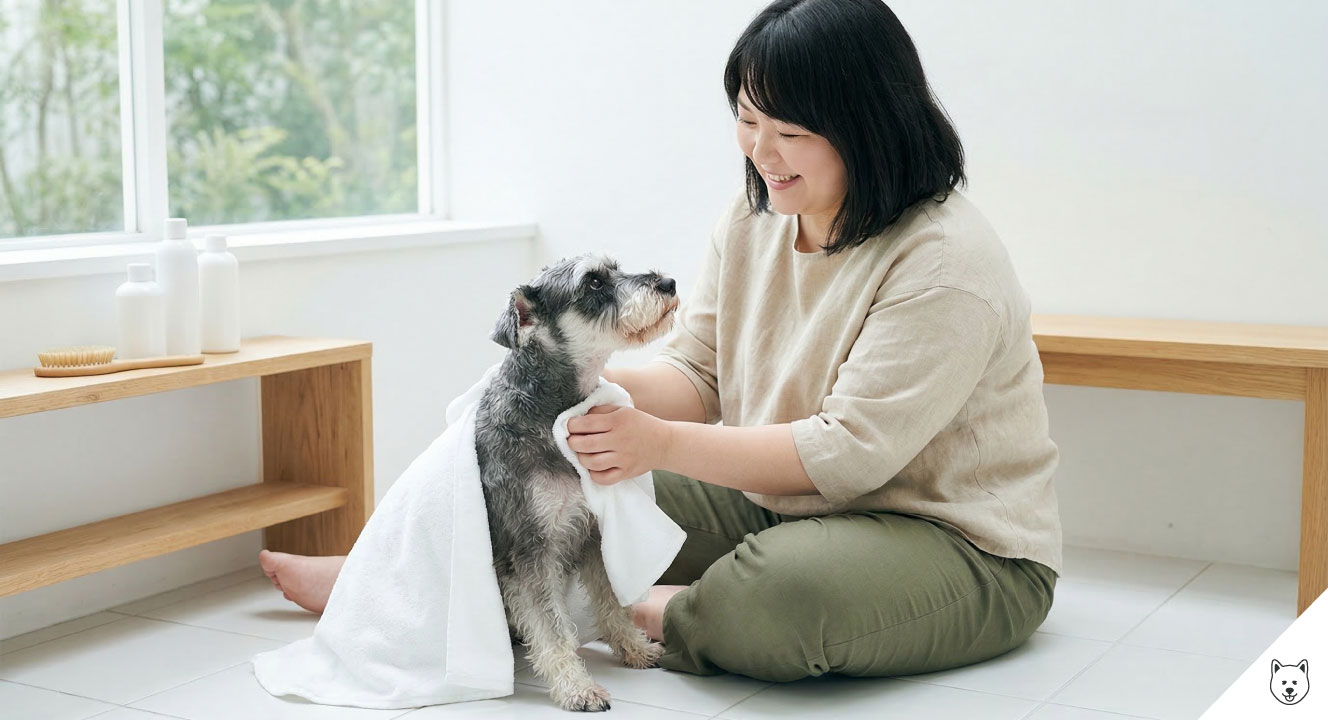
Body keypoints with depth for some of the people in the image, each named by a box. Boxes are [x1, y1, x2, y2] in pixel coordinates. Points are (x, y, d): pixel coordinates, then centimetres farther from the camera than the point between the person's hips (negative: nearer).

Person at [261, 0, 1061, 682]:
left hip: (961, 546, -7)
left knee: (783, 593, -38)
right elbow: (697, 376, 2)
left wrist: (664, 444, -30)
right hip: (779, 506, 7)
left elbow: (850, 451, -25)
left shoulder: (948, 263, -22)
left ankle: (639, 615, -9)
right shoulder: (752, 220, 3)